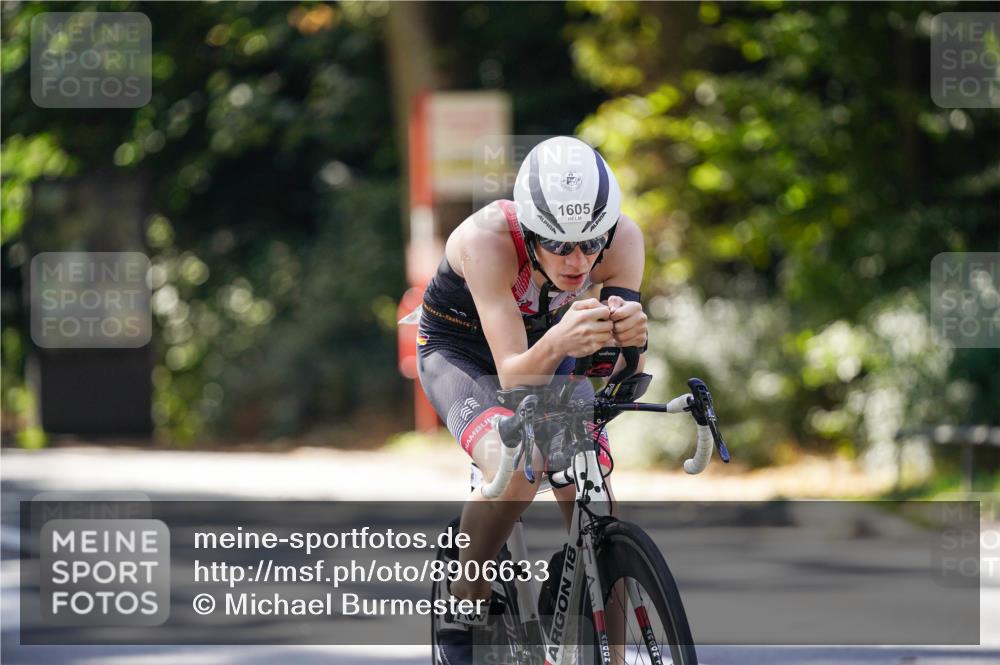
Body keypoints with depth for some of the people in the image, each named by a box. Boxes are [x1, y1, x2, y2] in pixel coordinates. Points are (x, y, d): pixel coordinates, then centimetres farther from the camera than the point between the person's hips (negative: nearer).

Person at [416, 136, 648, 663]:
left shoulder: (623, 239, -28)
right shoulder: (489, 238, -38)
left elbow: (618, 372, -31)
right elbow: (513, 376, -41)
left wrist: (628, 337, -54)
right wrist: (558, 343, -62)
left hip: (547, 350, 4)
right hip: (461, 352, -4)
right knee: (512, 472, -31)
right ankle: (463, 606, -10)